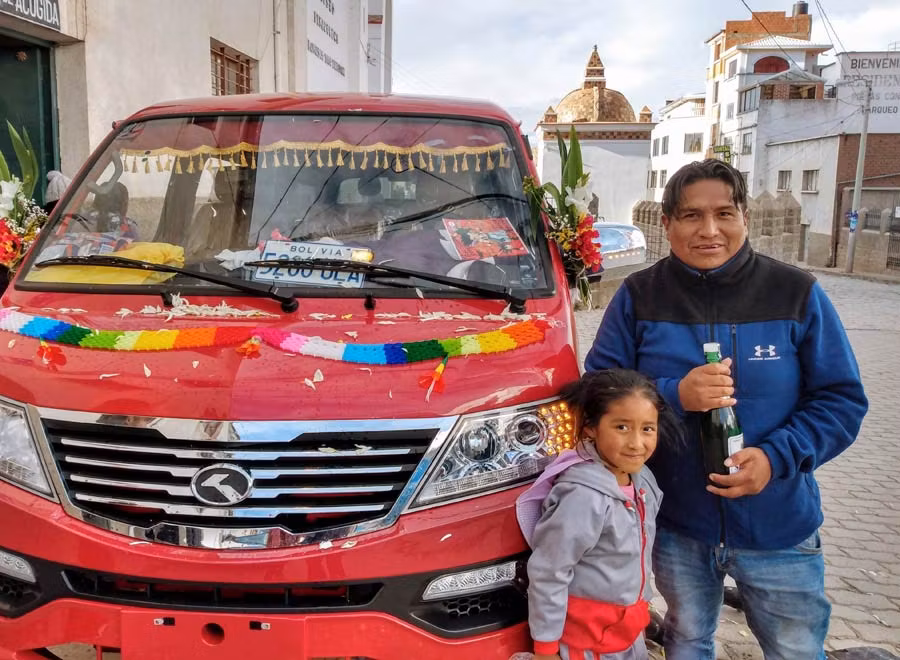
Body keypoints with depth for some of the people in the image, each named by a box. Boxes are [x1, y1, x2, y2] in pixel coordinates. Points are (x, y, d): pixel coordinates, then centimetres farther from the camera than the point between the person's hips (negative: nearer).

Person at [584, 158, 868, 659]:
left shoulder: (797, 294, -8)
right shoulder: (639, 296, -7)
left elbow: (842, 399, -6)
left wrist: (777, 457, -22)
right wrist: (674, 395, -26)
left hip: (779, 527, 0)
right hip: (677, 524, 1)